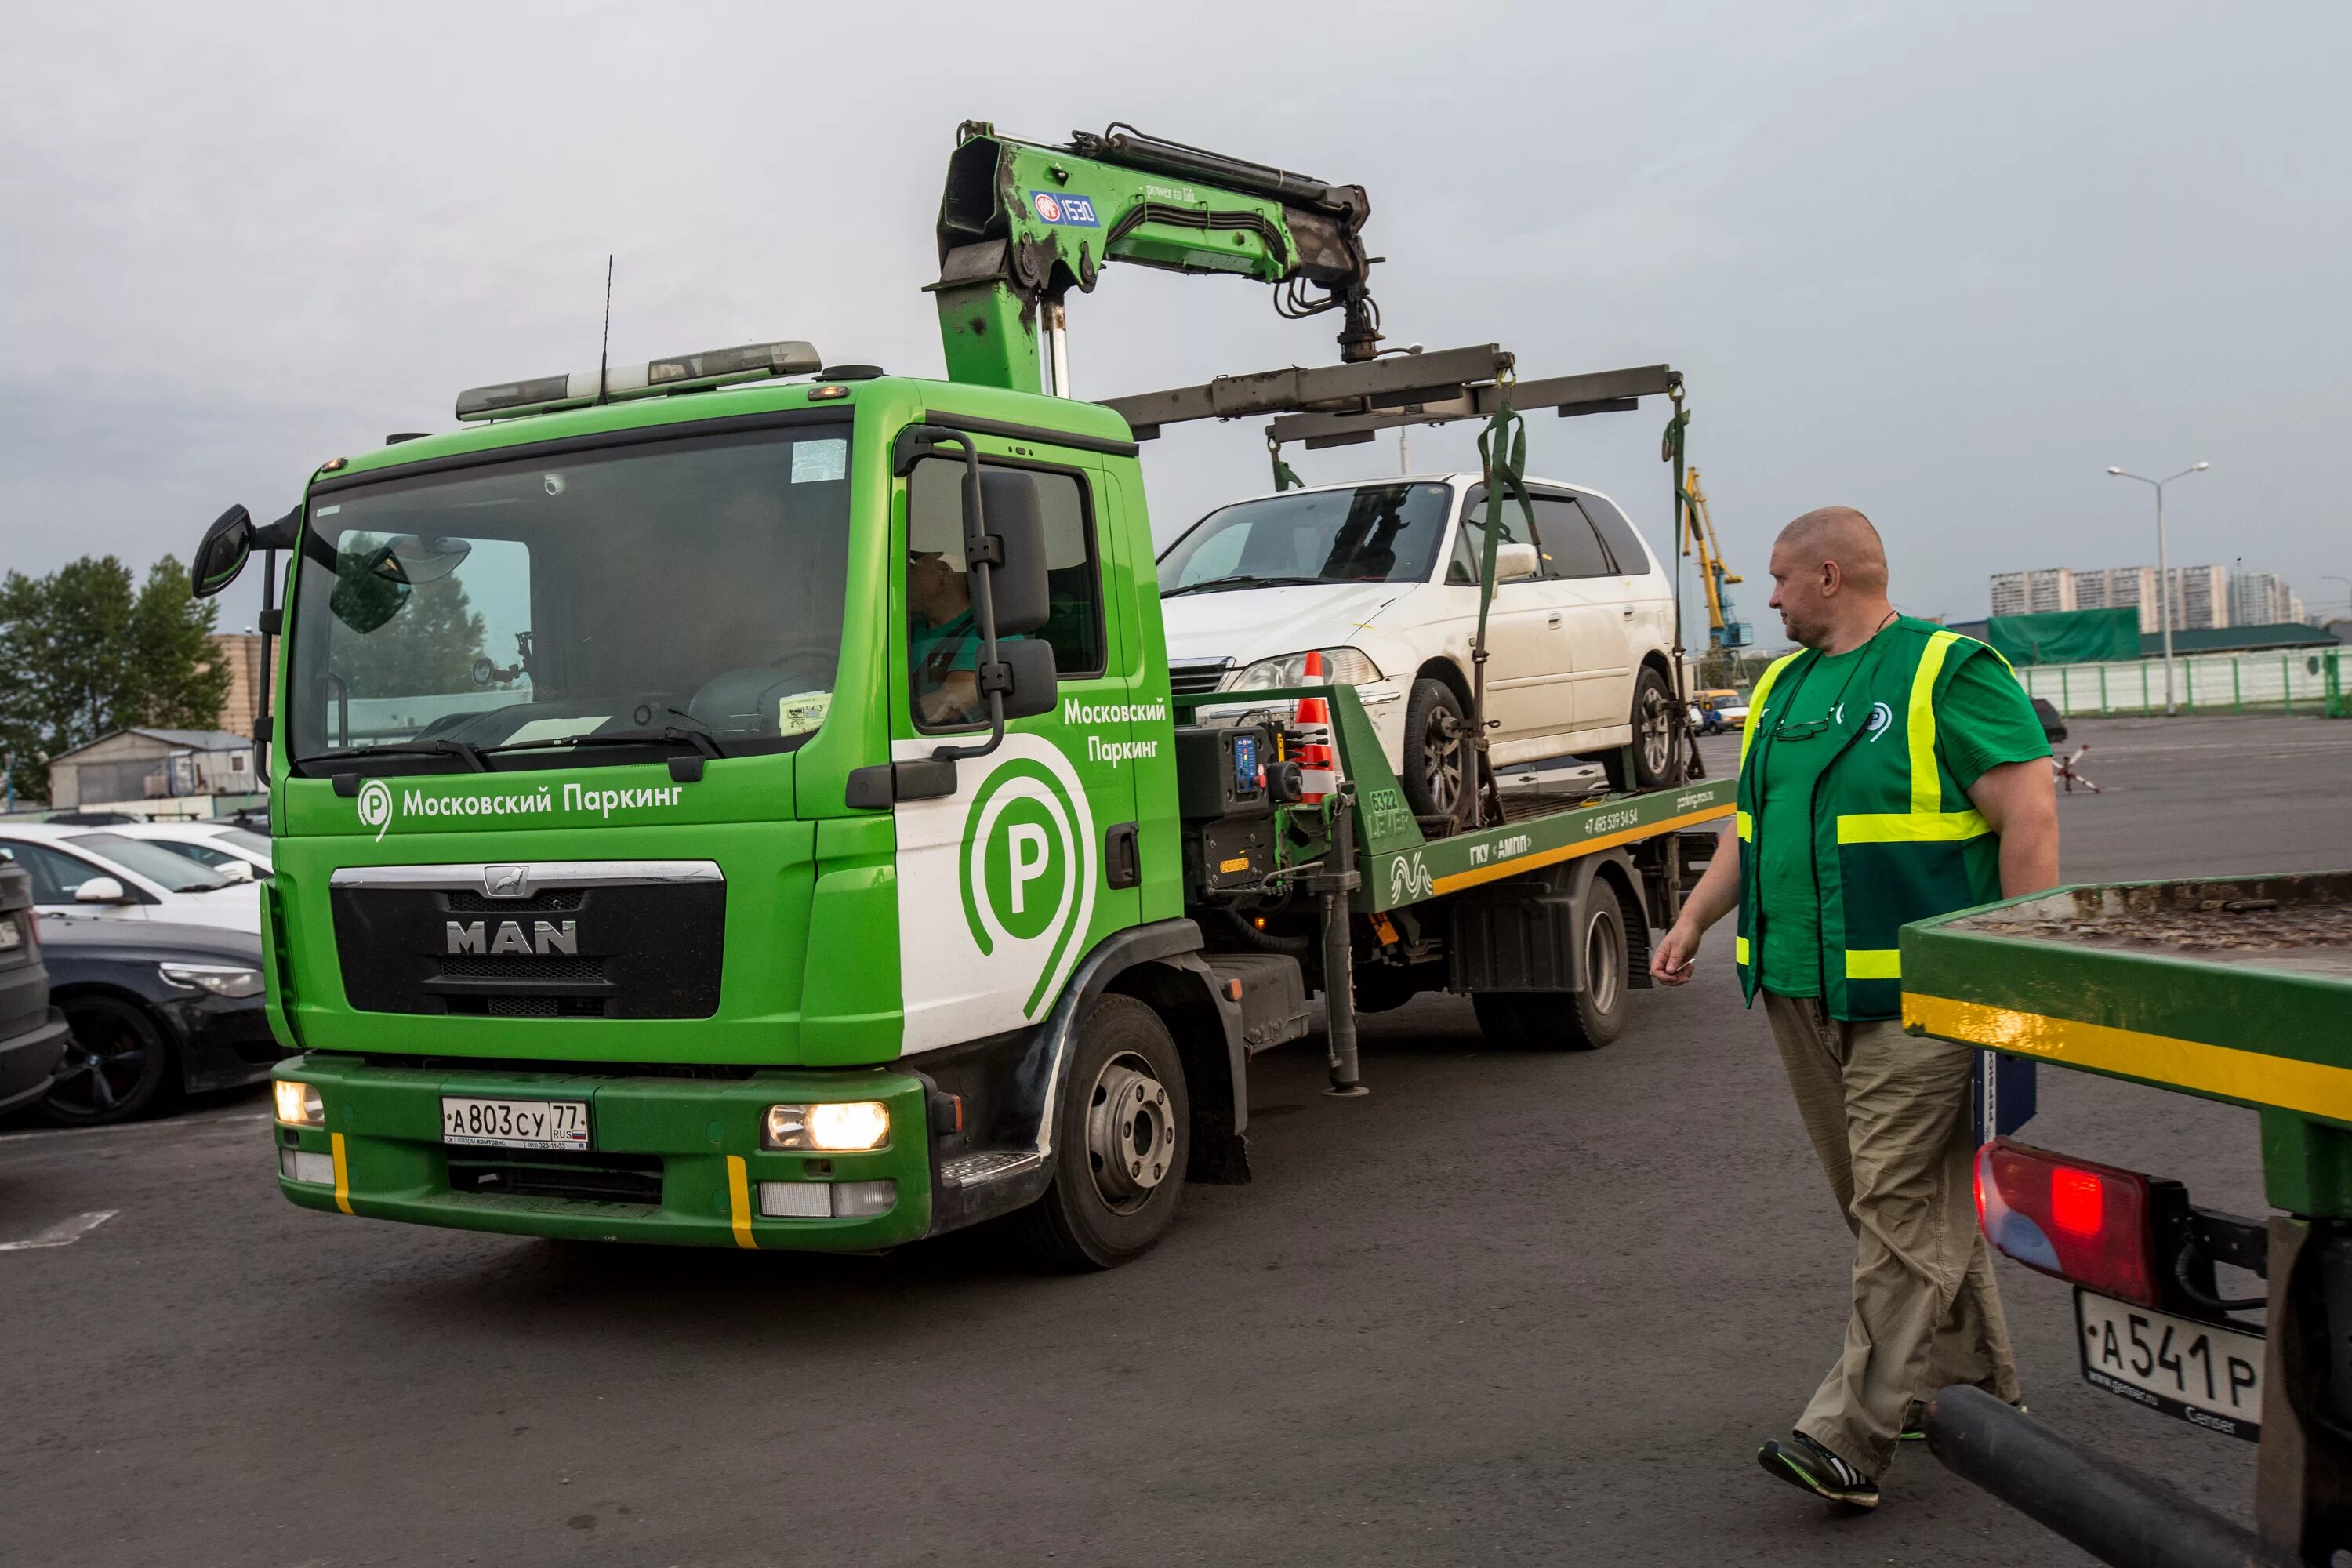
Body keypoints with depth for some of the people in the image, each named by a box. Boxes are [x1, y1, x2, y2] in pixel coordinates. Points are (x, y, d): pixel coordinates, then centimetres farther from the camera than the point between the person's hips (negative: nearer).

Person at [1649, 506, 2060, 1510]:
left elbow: (2029, 818, -12)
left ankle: (1852, 1433, -8)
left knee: (1903, 1206, -7)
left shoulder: (1950, 673, -7)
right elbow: (1750, 823, 23)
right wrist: (1694, 920, 11)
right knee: (1883, 1197, 14)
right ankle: (1976, 1386, 28)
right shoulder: (1780, 688, 17)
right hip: (1800, 991, 8)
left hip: (1912, 994, -8)